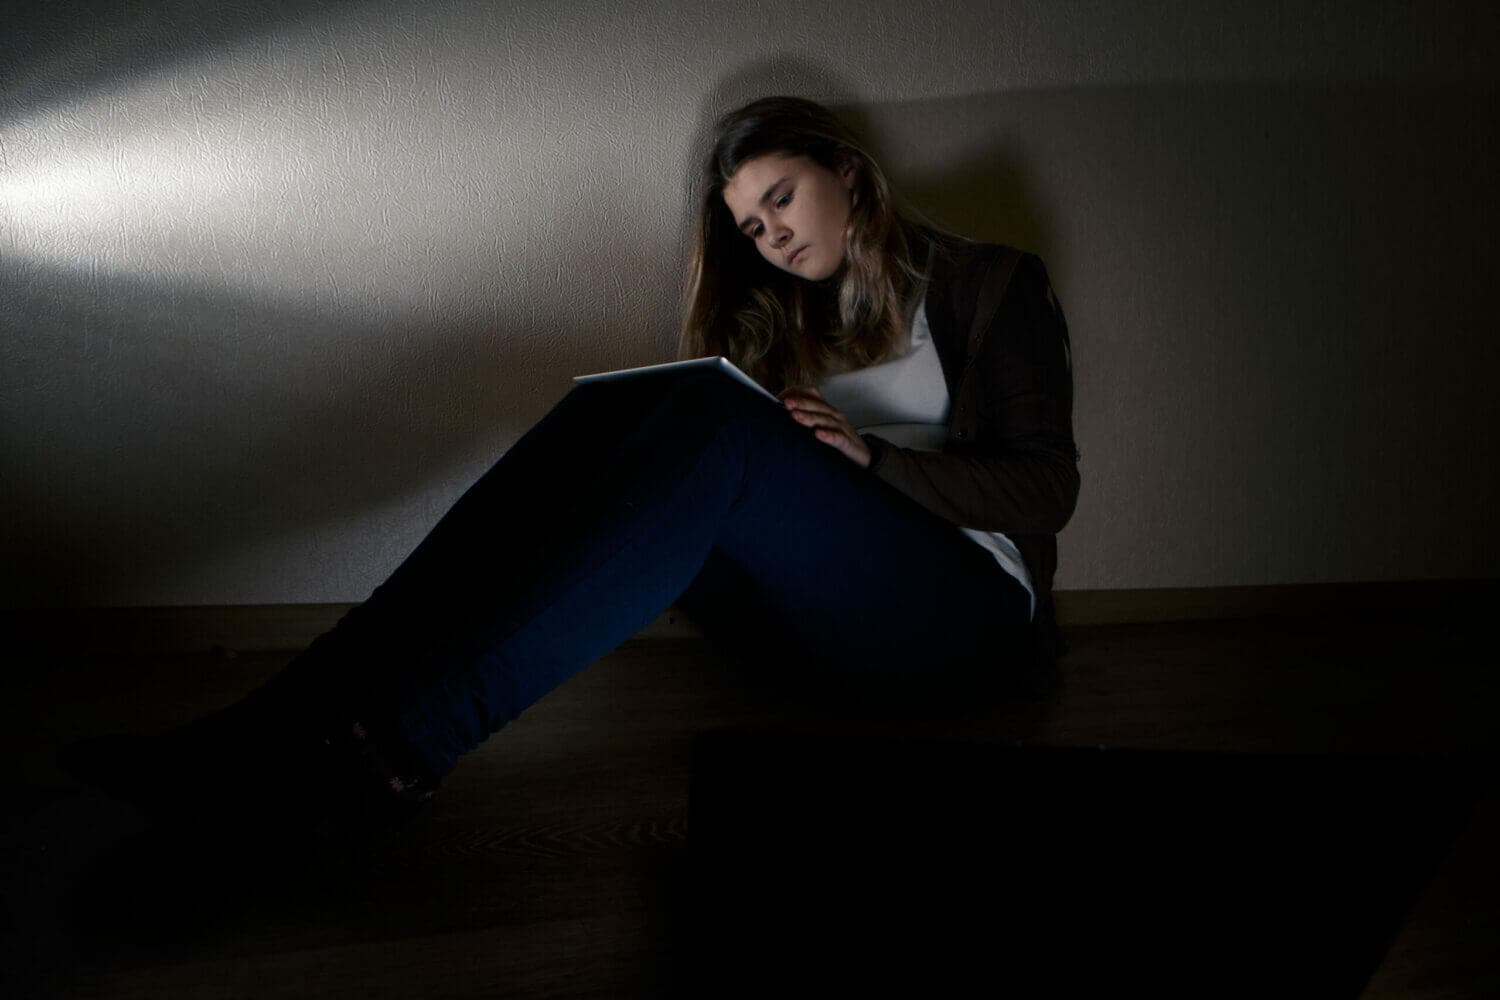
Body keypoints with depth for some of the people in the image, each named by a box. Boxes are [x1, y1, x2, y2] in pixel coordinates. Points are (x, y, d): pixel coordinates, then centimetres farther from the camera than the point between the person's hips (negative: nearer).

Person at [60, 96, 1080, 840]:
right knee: (616, 404, -21)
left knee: (719, 420, -32)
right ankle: (297, 715, -33)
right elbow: (743, 499, 14)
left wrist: (868, 454, -13)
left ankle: (391, 748, -42)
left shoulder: (994, 287, 9)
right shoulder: (789, 315, 24)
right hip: (814, 607, 5)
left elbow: (1047, 491, 0)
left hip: (966, 611, -4)